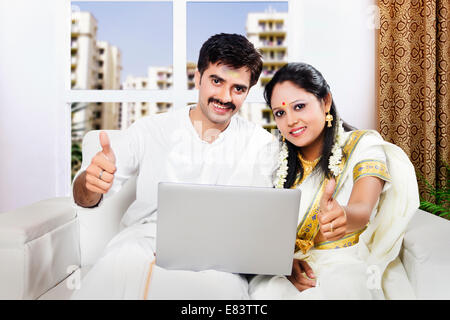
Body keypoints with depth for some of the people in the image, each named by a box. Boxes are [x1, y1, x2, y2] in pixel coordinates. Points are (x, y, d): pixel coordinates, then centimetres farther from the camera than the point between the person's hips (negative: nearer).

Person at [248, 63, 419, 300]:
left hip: (351, 265, -2)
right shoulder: (281, 162, 9)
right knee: (264, 289, -29)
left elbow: (362, 210, -22)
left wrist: (342, 215, -46)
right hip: (296, 269, 3)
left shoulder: (363, 144, -4)